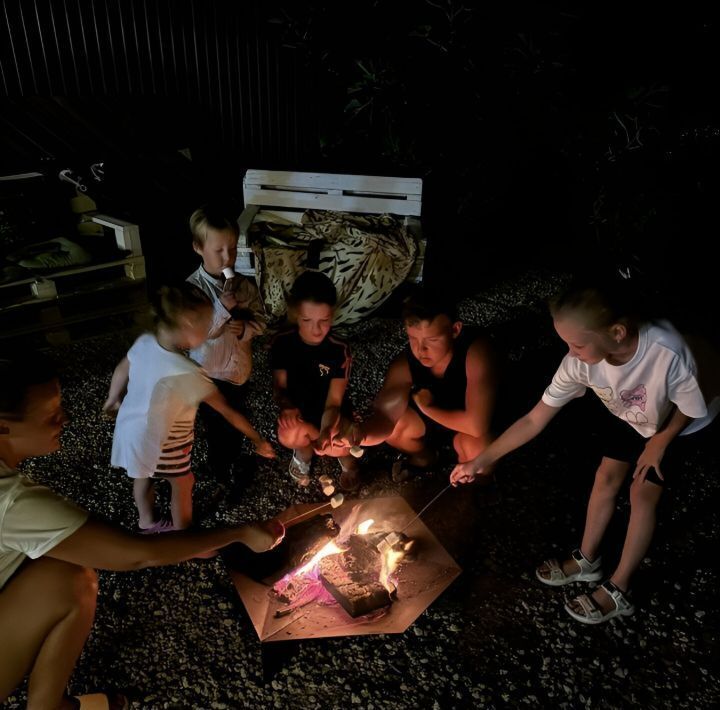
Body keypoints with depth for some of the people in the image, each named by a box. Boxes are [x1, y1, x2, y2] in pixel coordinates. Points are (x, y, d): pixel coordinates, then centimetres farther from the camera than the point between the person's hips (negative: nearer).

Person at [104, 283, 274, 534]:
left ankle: (147, 523, 56)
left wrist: (114, 398, 23)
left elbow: (121, 371, 3)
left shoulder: (144, 342, -17)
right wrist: (257, 439, -18)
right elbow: (228, 411, -29)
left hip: (130, 426, 7)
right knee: (183, 485, 20)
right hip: (162, 441, -7)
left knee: (143, 476, 30)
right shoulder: (187, 373, -37)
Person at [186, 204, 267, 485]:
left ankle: (233, 467, 52)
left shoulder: (245, 284, -7)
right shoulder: (193, 288, -21)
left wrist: (246, 328, -21)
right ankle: (223, 479, 37)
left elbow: (260, 318, 1)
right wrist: (222, 308, -35)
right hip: (210, 376, -5)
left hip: (240, 372, 5)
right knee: (218, 432, 12)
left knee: (237, 428, 25)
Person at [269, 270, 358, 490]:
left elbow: (334, 401, -23)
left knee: (337, 447, -28)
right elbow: (280, 386, -10)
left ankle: (345, 455, 13)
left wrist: (326, 431, -43)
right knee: (288, 436, -31)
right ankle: (304, 450, 8)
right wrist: (287, 407, -35)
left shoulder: (339, 350, -21)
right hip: (298, 411, 1)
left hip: (328, 413, 0)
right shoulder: (282, 343, -17)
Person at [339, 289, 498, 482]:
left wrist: (427, 407, -27)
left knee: (475, 447, -34)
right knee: (392, 425, -17)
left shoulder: (476, 351, -40)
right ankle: (424, 457, 18)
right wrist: (361, 431, -50)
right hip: (431, 412, 4)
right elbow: (384, 418, -26)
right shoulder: (404, 364, -26)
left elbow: (476, 425, -43)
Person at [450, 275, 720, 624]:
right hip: (625, 414, 4)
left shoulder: (668, 353, -47)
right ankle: (586, 560, 31)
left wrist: (660, 440, -12)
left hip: (678, 422, -3)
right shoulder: (580, 362, -34)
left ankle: (618, 591, 13)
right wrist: (480, 460, -23)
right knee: (606, 476, 8)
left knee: (643, 493, -3)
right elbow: (534, 419, -24)